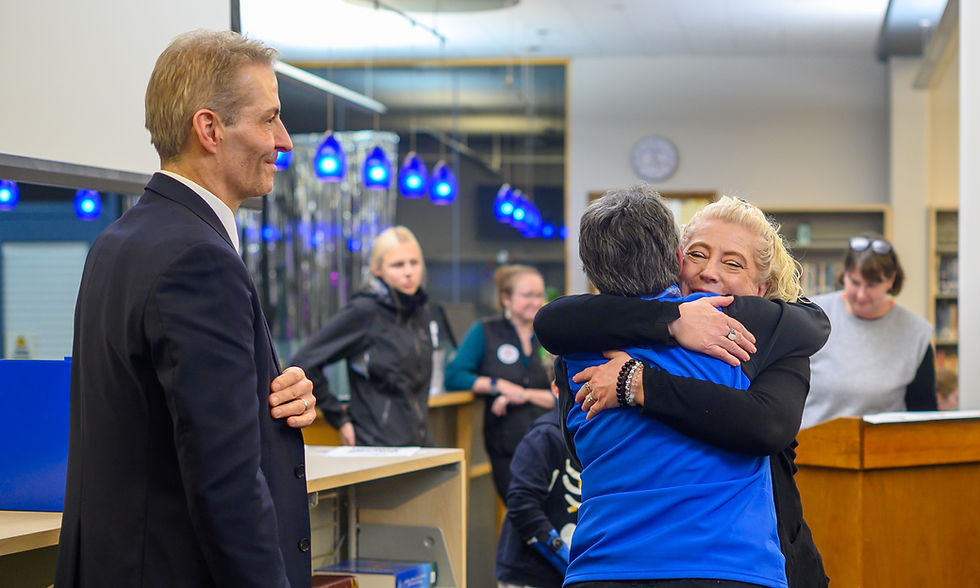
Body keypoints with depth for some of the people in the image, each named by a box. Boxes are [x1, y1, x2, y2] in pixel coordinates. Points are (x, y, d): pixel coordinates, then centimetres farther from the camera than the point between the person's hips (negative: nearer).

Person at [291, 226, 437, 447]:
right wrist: (340, 419, -8)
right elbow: (304, 362, -11)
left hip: (421, 443, 7)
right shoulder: (364, 312, -10)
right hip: (376, 445, -7)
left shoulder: (421, 312, 11)